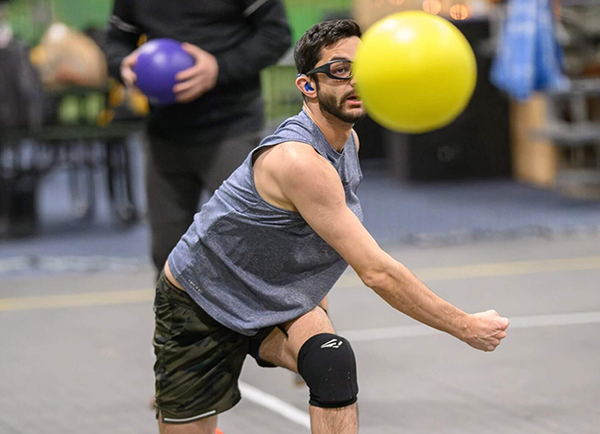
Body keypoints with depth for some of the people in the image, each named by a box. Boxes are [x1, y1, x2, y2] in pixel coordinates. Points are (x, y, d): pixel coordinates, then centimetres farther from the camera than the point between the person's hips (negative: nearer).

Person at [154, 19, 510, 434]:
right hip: (198, 303, -6)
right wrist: (466, 327, -26)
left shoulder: (348, 139, -3)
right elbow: (377, 272, -33)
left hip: (275, 303, 7)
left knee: (333, 361, -24)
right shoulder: (299, 160, -33)